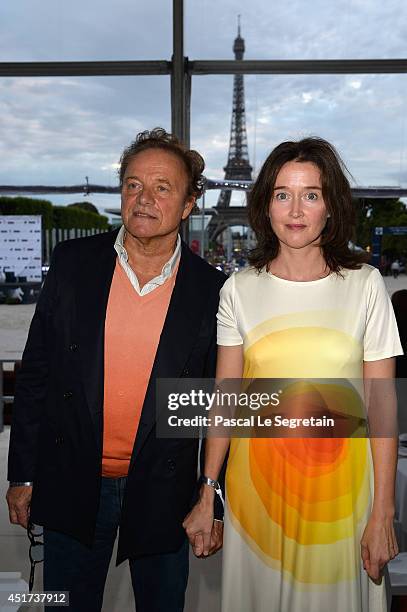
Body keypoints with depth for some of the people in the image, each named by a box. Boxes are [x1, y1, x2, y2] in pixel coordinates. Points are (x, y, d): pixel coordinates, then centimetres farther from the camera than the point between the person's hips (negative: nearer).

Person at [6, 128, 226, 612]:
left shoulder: (212, 290, -9)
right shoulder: (73, 262, -6)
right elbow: (35, 372, -1)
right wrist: (22, 474, 1)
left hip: (163, 492, 0)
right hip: (71, 486, 1)